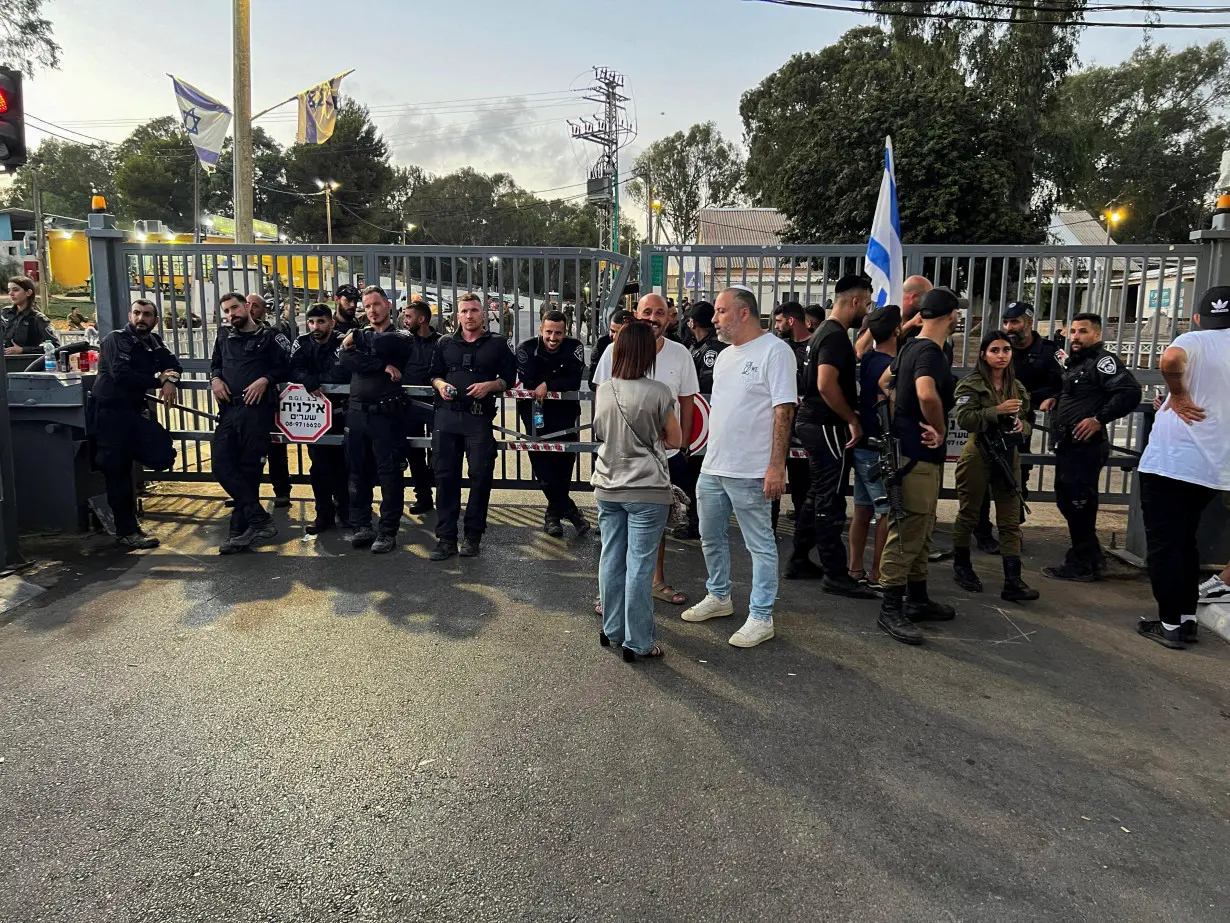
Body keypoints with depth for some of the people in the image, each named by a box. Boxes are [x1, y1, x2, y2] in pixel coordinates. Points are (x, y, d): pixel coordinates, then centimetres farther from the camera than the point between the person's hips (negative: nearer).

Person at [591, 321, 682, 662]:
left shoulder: (603, 390, 1)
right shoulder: (658, 392, -11)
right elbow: (675, 440, 0)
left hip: (607, 487, 5)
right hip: (647, 491, -5)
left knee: (611, 560, 14)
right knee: (639, 566, 1)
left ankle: (612, 630, 27)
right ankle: (637, 642, 9)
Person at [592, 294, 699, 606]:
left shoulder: (680, 354, -1)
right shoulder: (616, 351, -6)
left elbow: (687, 401, 7)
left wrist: (683, 444, 4)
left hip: (667, 453, 2)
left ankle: (657, 580, 32)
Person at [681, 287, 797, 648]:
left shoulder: (774, 351, -11)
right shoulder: (725, 355, 14)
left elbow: (784, 410, -16)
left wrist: (776, 466, -20)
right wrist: (710, 456, 18)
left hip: (750, 471, -9)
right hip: (712, 468, 9)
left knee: (760, 545, 2)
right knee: (711, 538, 19)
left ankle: (761, 617, 13)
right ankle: (718, 597, 36)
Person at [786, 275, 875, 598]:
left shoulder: (825, 332, 16)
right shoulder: (836, 336, -16)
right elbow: (827, 385, -26)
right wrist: (853, 420, -18)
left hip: (813, 423, 10)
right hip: (826, 426, -10)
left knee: (818, 495, 16)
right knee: (831, 501, -5)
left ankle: (799, 562, 23)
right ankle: (835, 574, 2)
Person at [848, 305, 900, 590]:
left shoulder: (868, 359, 7)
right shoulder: (889, 366, -18)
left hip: (863, 446, 9)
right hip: (878, 449, -9)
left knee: (863, 508, 13)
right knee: (889, 512, -1)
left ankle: (856, 570, 20)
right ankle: (878, 576, 4)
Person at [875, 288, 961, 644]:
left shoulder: (911, 347, 12)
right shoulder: (929, 352, -18)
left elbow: (884, 383, 24)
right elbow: (927, 394, -36)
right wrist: (940, 430, -20)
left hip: (910, 449, 10)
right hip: (918, 455, -10)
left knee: (921, 530, 18)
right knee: (907, 532, -6)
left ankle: (917, 599, 29)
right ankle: (890, 609, 1)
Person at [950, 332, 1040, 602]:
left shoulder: (1017, 387, 13)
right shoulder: (971, 383, -4)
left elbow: (1026, 420, 19)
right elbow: (963, 418, -17)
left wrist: (1022, 426, -4)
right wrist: (997, 410, -24)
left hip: (1008, 457, 4)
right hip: (977, 456, -4)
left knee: (1011, 521, -1)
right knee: (968, 515, 9)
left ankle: (1012, 582, -1)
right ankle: (961, 566, 28)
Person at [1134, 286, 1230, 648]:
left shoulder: (1196, 341, -7)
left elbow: (1170, 359, -31)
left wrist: (1179, 395, -16)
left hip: (1168, 462, -6)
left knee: (1164, 545, 2)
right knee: (1186, 543, 19)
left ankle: (1170, 624, 6)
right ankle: (1188, 619, 22)